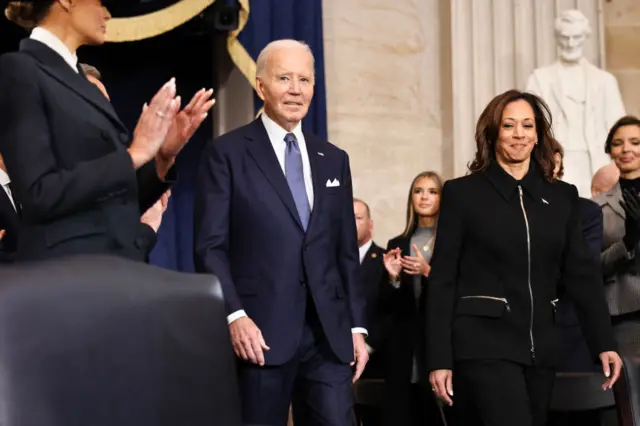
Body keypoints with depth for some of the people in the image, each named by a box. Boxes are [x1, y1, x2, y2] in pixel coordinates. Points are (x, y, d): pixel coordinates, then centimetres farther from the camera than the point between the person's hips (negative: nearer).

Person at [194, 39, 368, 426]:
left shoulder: (334, 160, 16)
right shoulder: (228, 153, 1)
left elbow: (347, 252, 16)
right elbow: (211, 246, -5)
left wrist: (357, 325, 9)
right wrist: (235, 315, -16)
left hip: (329, 331, 4)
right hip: (261, 330, -4)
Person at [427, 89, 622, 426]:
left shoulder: (562, 197, 11)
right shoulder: (462, 193, 0)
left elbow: (582, 273, 8)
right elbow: (442, 280, -2)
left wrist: (603, 343, -3)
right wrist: (439, 358, -8)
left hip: (540, 347, 5)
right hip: (483, 344, -5)